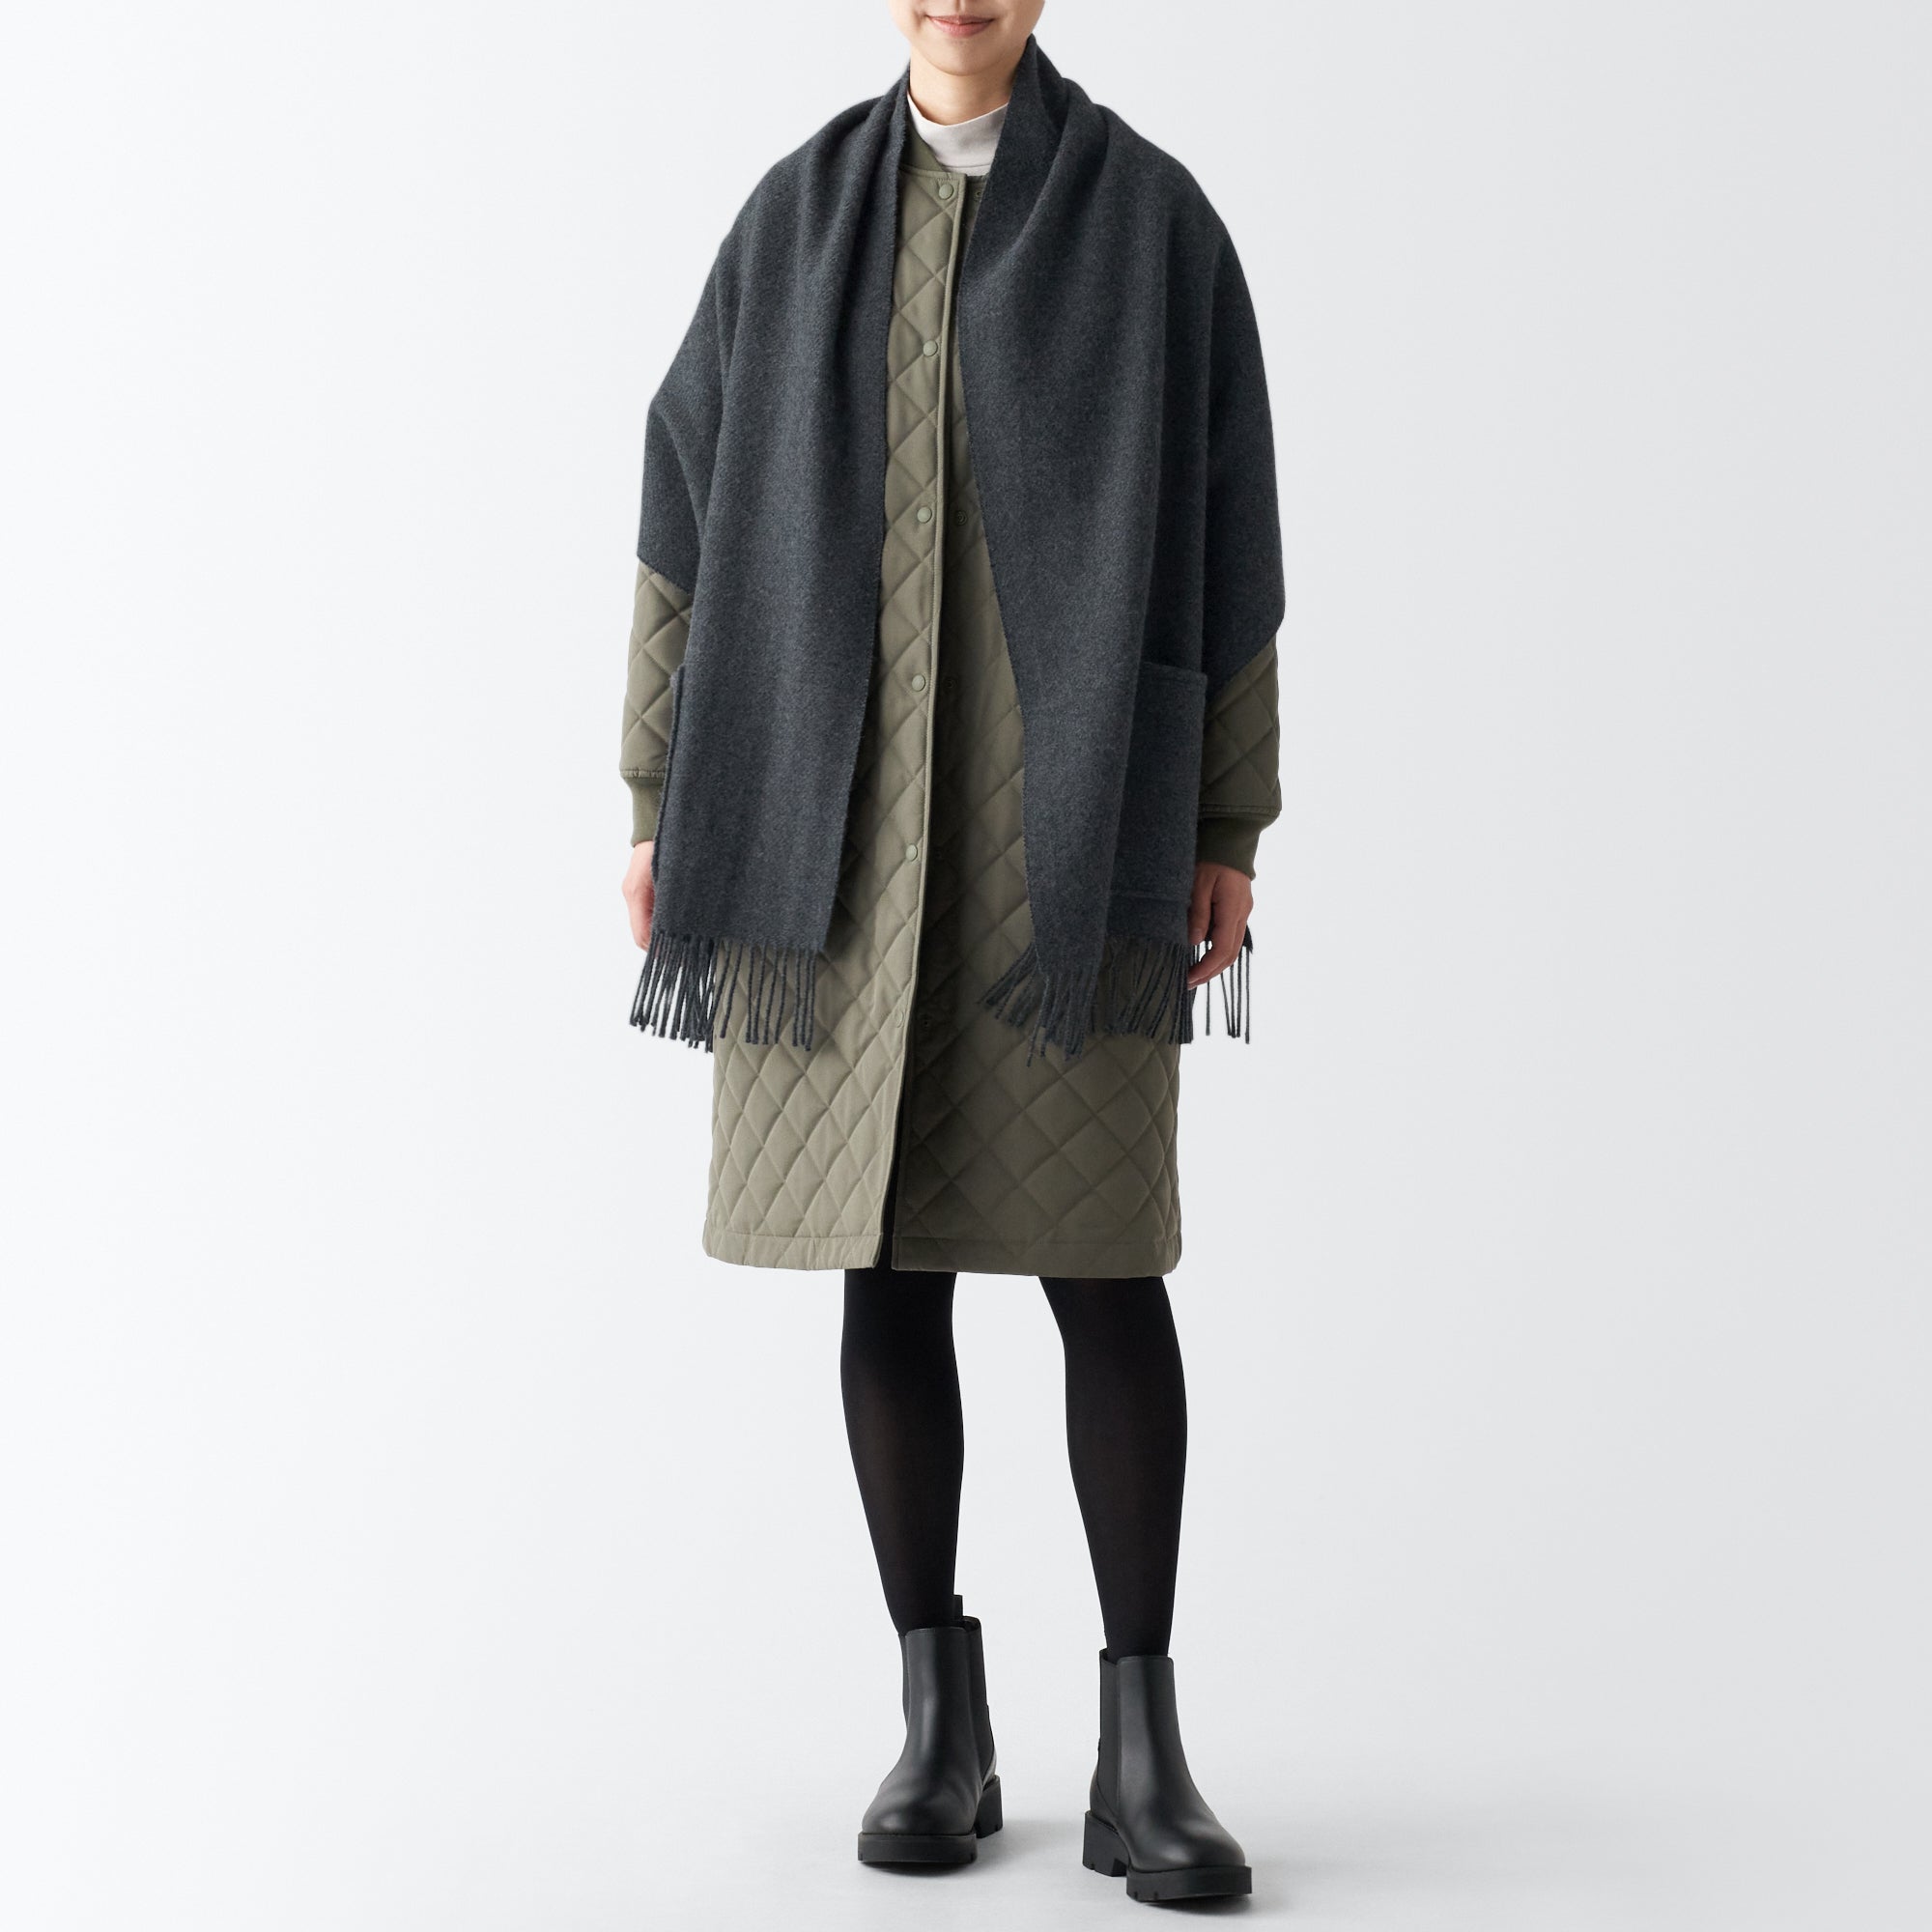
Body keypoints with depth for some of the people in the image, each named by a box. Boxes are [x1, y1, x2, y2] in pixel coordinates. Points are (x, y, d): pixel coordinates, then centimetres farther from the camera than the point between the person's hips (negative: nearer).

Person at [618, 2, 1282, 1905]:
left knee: (1104, 1262, -6)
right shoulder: (793, 218, 10)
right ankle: (941, 1726, 14)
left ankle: (1141, 1749, 4)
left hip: (1070, 810, -2)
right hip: (837, 811, 2)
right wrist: (659, 800, 4)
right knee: (886, 1257, 2)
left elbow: (1224, 536, 3)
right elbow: (690, 504, 10)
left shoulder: (1154, 214, 4)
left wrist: (1228, 834, -1)